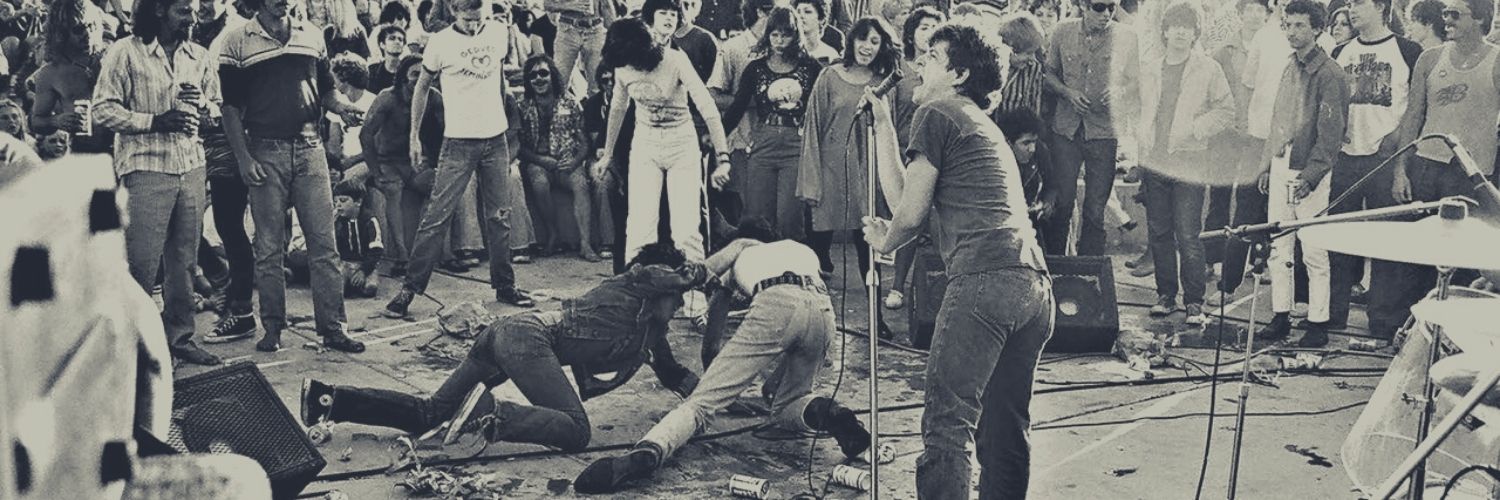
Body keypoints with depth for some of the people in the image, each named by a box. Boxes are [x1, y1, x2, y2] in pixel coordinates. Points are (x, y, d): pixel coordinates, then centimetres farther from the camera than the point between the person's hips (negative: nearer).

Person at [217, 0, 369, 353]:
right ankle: (272, 328, 14)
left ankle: (332, 327, 4)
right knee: (269, 248, 4)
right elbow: (231, 106, 0)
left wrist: (341, 106, -5)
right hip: (265, 151, -2)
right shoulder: (237, 42, 1)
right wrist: (243, 158, -8)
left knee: (324, 242, 0)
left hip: (309, 147, 3)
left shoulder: (311, 36, 11)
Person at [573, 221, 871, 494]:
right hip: (823, 308, 3)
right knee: (784, 409, 24)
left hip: (774, 305, -3)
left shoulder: (742, 251, 38)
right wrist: (775, 379, 53)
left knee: (702, 402, -8)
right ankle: (824, 412, -11)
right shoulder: (804, 250, 44)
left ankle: (647, 452, -38)